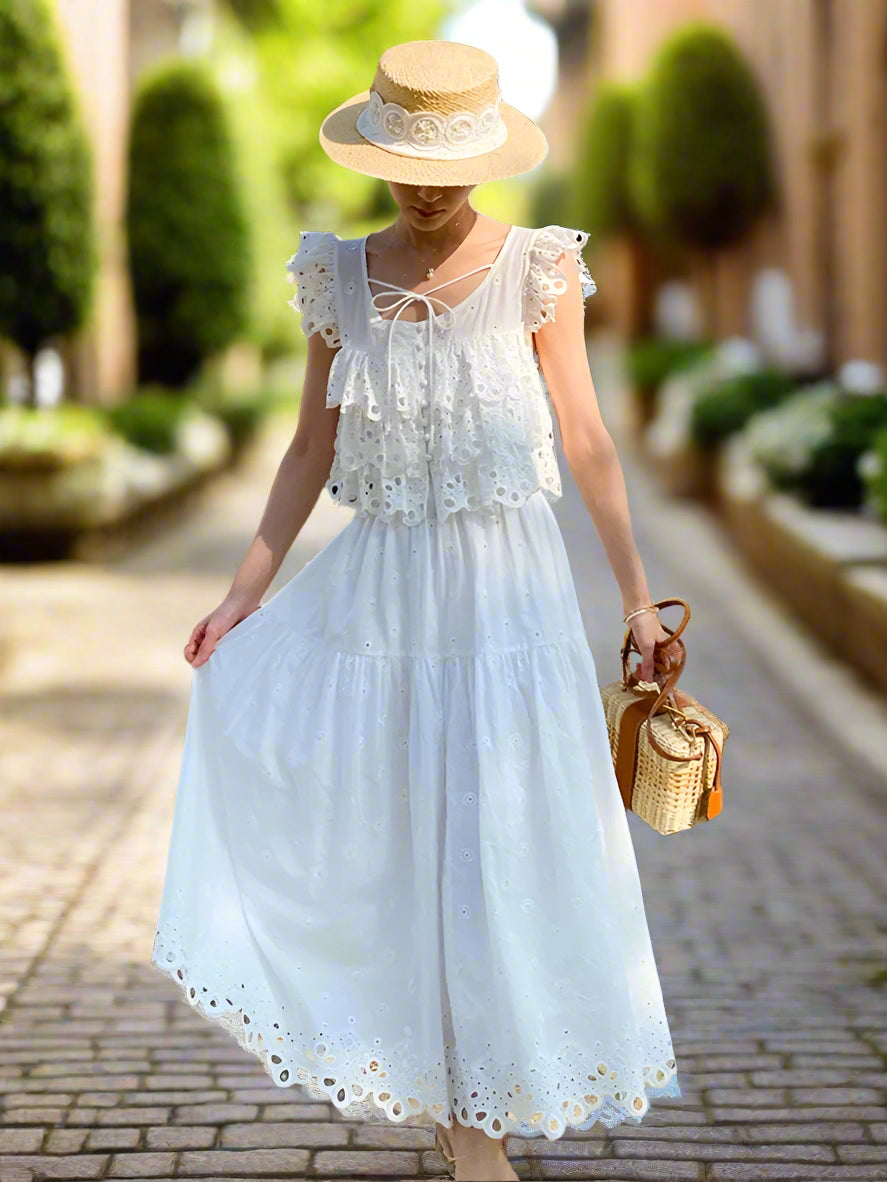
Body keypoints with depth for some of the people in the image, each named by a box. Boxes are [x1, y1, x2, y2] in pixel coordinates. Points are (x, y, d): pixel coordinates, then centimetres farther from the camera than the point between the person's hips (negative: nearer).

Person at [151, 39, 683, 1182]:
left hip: (506, 585, -2)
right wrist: (243, 595, 3)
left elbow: (587, 441, -1)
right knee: (389, 840, 4)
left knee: (501, 848, 2)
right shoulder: (338, 275, 3)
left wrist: (637, 598, -1)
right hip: (380, 584, 3)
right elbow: (311, 449, 7)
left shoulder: (536, 268, -4)